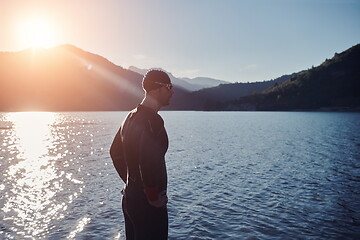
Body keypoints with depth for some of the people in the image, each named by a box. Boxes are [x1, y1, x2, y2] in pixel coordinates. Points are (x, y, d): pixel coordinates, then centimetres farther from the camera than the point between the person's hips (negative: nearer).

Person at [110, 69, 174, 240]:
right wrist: (154, 198, -20)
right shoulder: (152, 121, -21)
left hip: (130, 197, 9)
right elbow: (149, 162, -34)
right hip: (148, 204, -9)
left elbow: (115, 152, 18)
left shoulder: (131, 116, 9)